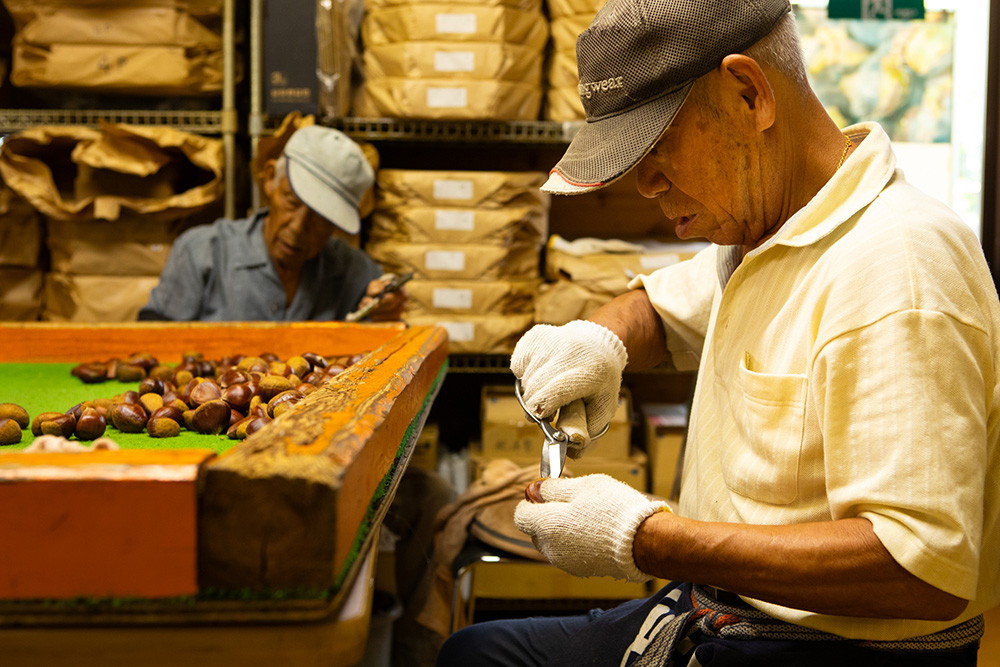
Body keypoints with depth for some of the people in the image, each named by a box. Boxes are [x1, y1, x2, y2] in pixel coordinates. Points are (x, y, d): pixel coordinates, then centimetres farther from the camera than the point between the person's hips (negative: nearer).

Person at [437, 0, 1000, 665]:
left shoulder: (897, 267, -25)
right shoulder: (759, 230, 6)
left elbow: (928, 570, -30)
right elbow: (659, 305, 24)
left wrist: (642, 541, -28)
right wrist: (602, 338, -1)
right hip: (716, 612, 9)